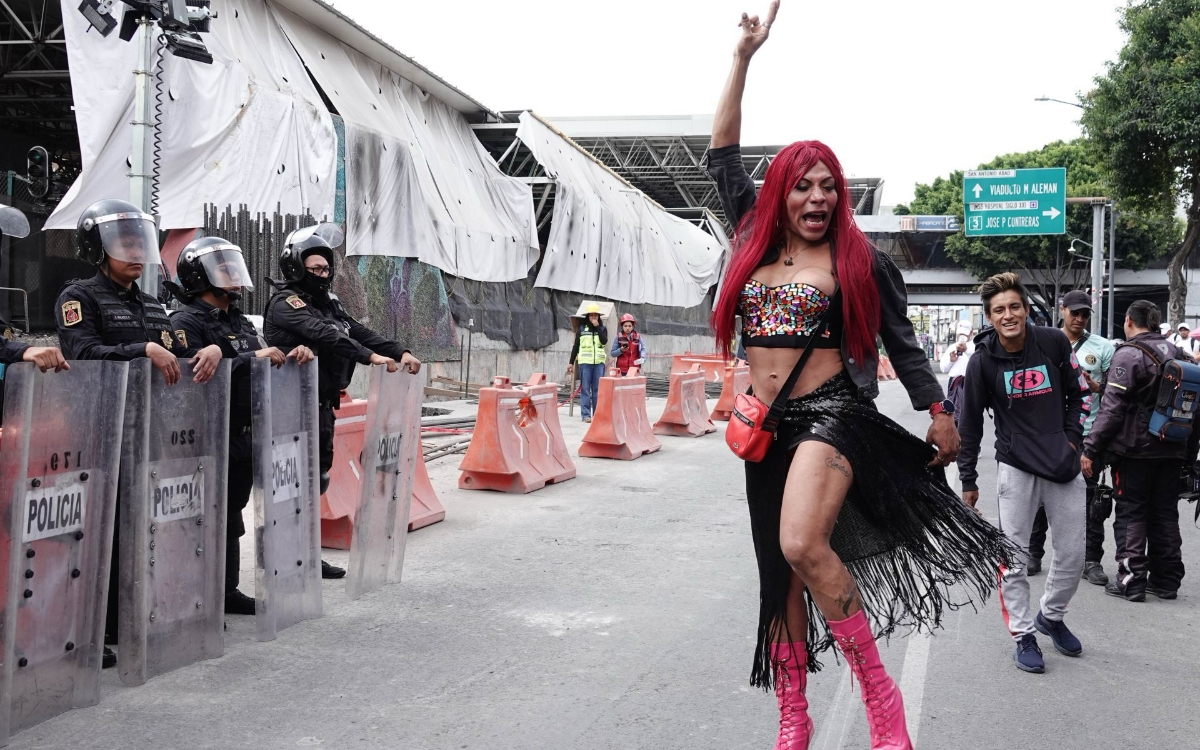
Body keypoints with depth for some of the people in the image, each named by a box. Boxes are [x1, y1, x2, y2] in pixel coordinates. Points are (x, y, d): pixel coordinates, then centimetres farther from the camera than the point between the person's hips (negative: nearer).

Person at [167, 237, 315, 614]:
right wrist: (254, 358, -24)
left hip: (245, 437, 9)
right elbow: (199, 375, -24)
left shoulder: (240, 323, 18)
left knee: (232, 513, 15)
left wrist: (289, 357, -2)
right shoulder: (186, 322, -9)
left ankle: (227, 590, 25)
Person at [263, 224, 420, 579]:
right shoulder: (285, 303, -9)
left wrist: (400, 352, -4)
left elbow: (359, 331, 11)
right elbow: (324, 335, -23)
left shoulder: (327, 303, 19)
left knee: (317, 478, 13)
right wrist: (370, 356, -31)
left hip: (321, 405, 9)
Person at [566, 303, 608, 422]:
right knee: (585, 389, -2)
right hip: (585, 362, -1)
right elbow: (575, 346, 11)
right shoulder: (582, 328, 9)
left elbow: (604, 341, -8)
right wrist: (571, 362, 9)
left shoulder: (603, 328, 10)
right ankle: (586, 414, -1)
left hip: (599, 362, 1)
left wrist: (597, 327, -10)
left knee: (597, 389, 2)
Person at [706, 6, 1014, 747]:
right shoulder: (755, 243, 9)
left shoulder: (862, 260, 0)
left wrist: (940, 414, 6)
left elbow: (902, 341, 7)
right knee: (781, 573, 10)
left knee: (802, 546, -29)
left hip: (833, 415, -5)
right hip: (766, 426, 5)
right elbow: (723, 153, 10)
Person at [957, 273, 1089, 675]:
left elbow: (1078, 393, 10)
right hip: (1016, 467, -2)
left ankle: (1051, 615, 34)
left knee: (1072, 552, 10)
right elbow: (970, 422, -2)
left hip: (1063, 464, 2)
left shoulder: (1054, 342, -5)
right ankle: (1023, 635, 13)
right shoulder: (983, 360, -9)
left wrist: (1072, 439, 0)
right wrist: (968, 479, -1)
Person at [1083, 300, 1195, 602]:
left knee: (1131, 514, 1)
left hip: (1134, 448, -6)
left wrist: (1091, 449, -16)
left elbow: (1111, 408, -18)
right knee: (1165, 514, 13)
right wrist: (1189, 451, 20)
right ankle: (1166, 580, 19)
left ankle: (1131, 580, 0)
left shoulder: (1128, 354, -12)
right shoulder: (1179, 354, 10)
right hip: (1172, 450, 6)